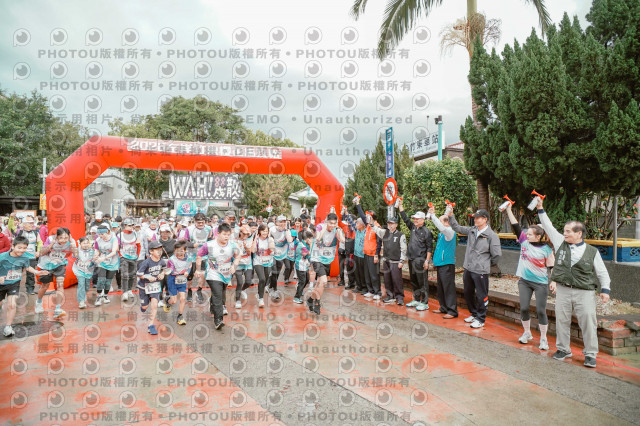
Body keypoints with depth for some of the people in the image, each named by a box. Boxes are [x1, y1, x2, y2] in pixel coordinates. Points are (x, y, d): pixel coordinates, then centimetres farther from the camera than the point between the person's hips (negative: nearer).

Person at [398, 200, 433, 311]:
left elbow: (429, 247, -9)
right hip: (412, 260, 8)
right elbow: (405, 218, 15)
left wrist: (427, 260, -15)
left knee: (422, 283, -2)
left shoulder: (426, 232, -8)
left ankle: (424, 303, 5)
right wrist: (400, 205, 11)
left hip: (420, 261, -8)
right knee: (414, 282, 16)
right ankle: (416, 300, 27)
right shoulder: (413, 228, 11)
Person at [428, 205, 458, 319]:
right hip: (440, 263, 10)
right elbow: (438, 225, 28)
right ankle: (444, 308, 26)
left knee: (449, 288, -7)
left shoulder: (450, 231, -14)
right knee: (441, 288, 16)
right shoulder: (443, 232, 13)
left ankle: (452, 311, -3)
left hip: (447, 264, -10)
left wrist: (432, 215, -27)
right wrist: (431, 214, 11)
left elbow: (441, 227, -34)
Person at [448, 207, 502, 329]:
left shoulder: (492, 235, -11)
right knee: (468, 293, 18)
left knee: (481, 296, 3)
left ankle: (481, 319, 18)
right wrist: (451, 216, 1)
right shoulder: (471, 231, 5)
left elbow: (497, 254, -8)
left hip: (480, 271, -6)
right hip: (468, 269, 6)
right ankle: (473, 313, 36)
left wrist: (487, 264, 2)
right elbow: (457, 228, 13)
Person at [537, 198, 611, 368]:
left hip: (585, 292, -2)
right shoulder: (561, 243, 6)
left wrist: (605, 289, -4)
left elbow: (602, 272, 6)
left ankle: (590, 354, 13)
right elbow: (548, 227, 9)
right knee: (562, 320, 8)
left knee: (588, 322, -2)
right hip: (563, 290, 3)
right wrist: (540, 209, 6)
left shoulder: (592, 251, 2)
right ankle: (563, 349, 24)